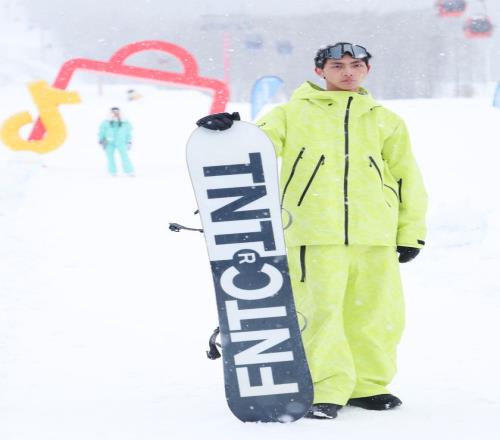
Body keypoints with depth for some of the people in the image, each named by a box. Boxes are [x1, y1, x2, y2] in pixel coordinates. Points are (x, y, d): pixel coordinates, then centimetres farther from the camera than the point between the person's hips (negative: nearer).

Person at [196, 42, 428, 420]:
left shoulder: (384, 120, 18)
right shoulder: (295, 114, 12)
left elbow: (407, 176, 19)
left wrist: (411, 231, 13)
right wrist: (229, 132, -20)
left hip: (374, 233, 3)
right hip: (315, 232, -3)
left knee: (377, 310, 5)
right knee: (320, 310, -11)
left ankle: (368, 384, 20)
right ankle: (325, 390, -6)